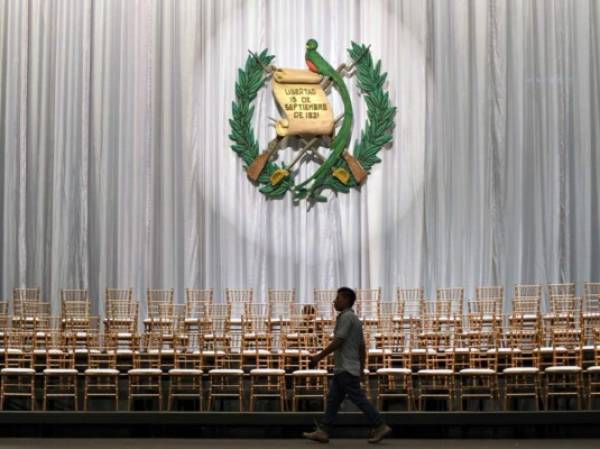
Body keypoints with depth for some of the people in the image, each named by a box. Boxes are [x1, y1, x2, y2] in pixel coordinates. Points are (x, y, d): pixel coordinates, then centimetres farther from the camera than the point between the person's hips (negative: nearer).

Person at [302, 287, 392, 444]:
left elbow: (338, 341, -20)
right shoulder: (355, 319, 18)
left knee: (358, 399, -7)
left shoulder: (346, 316, -12)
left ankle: (380, 427, -5)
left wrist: (319, 356, -17)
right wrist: (361, 367, 23)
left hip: (346, 369, -10)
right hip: (342, 369, 10)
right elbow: (361, 346, 20)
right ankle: (322, 432, 5)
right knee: (333, 400, 7)